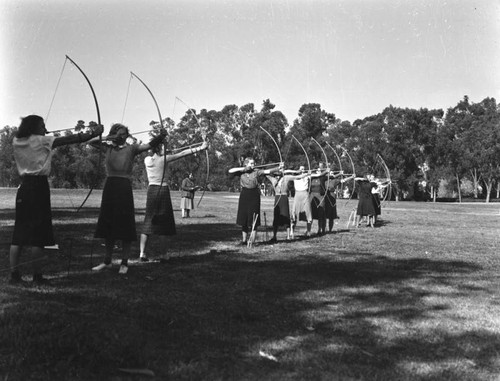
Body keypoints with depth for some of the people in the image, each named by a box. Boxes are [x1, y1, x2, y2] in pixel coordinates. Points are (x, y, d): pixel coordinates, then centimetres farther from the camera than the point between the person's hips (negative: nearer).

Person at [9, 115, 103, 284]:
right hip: (39, 187, -7)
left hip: (24, 187, 7)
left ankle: (14, 273, 10)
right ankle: (37, 275, 1)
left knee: (19, 231, 8)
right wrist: (93, 133, 2)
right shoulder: (40, 141, -5)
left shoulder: (16, 142, 11)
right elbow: (69, 139, -4)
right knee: (38, 233, -3)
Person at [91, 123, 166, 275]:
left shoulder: (131, 148, 3)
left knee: (125, 226, -1)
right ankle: (107, 261, 24)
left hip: (124, 188, -3)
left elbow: (150, 145, -10)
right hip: (109, 187, 3)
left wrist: (160, 136, -28)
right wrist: (110, 137, 1)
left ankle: (124, 263, 10)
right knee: (107, 227, 10)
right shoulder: (108, 148, 13)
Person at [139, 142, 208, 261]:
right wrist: (200, 148, -6)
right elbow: (183, 153, -7)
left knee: (148, 221, 6)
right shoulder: (164, 159, -7)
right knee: (163, 222, 4)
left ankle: (142, 253, -1)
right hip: (163, 190, -4)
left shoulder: (147, 160, 3)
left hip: (151, 190, 4)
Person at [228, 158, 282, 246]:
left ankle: (252, 239, 0)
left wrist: (278, 168, -21)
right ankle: (244, 239, 19)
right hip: (244, 195, 2)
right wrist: (243, 169, -9)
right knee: (243, 218, 8)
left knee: (253, 219, -4)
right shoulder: (241, 172, 5)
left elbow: (268, 171, -8)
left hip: (254, 195, -2)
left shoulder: (256, 172, 2)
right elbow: (230, 171, -5)